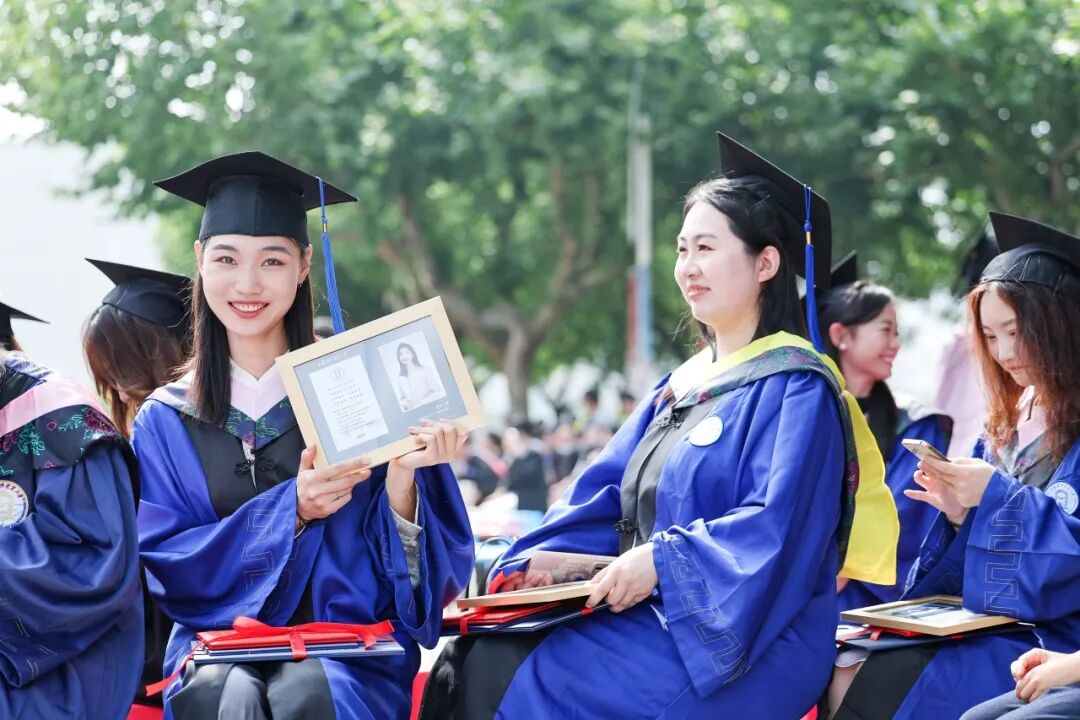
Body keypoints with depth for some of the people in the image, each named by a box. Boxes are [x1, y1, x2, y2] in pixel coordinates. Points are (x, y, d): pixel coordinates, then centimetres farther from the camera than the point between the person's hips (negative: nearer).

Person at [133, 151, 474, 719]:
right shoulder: (166, 422, 10)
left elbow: (416, 565, 2)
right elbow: (168, 566, 0)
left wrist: (401, 479, -18)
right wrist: (290, 511, -13)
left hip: (346, 641, -1)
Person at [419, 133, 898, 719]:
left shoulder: (796, 389, -6)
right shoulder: (684, 384, 19)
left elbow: (776, 526, -18)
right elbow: (604, 495, 14)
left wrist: (662, 561, -25)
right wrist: (545, 559, -4)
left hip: (744, 644, -8)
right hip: (653, 617, 8)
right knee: (477, 655, -14)